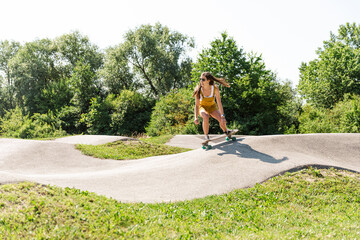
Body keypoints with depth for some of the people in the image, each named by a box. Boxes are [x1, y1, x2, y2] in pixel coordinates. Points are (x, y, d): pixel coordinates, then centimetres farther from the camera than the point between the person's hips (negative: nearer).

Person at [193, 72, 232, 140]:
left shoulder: (215, 89, -25)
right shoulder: (198, 90, -25)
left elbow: (219, 103, -23)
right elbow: (197, 105, -21)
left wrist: (223, 116, -28)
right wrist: (196, 117, -31)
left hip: (212, 106, 2)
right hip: (202, 107, -2)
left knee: (222, 120, -17)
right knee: (206, 117, -36)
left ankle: (226, 131, 19)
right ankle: (206, 136, -17)